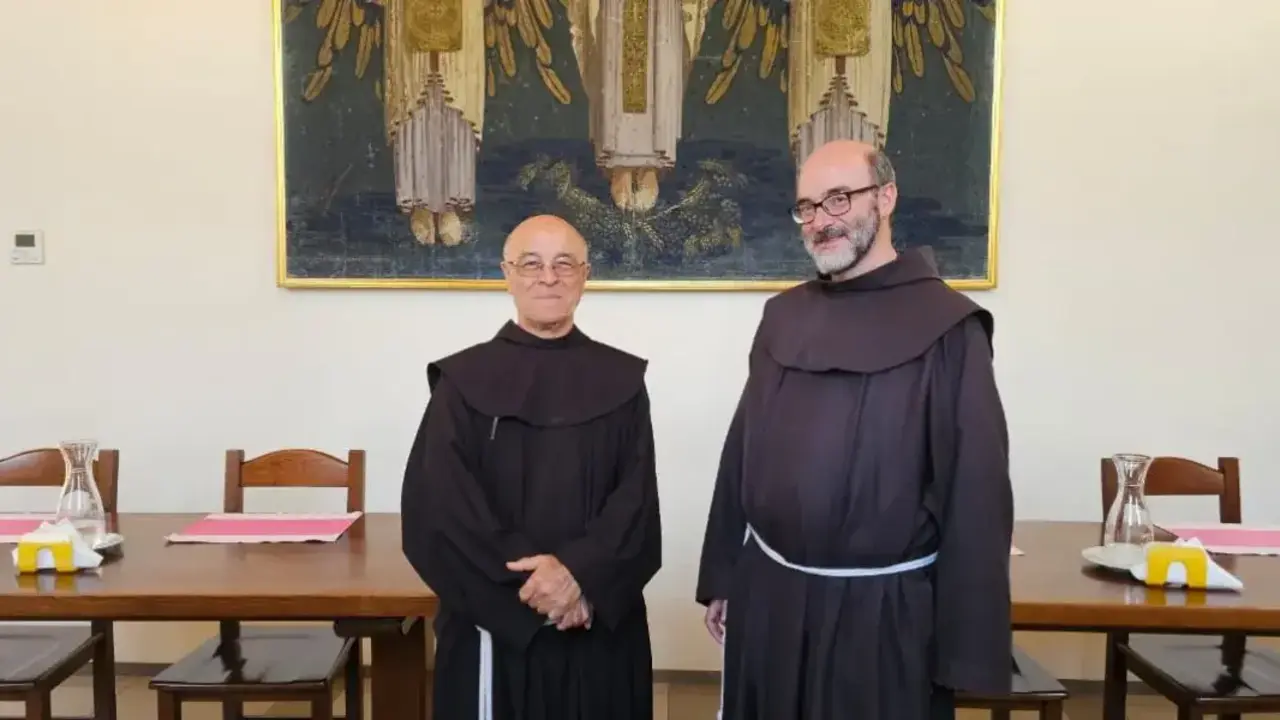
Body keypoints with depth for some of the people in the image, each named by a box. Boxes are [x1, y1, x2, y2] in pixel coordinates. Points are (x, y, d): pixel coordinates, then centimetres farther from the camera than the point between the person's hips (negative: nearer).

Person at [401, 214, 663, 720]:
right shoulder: (463, 380, -1)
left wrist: (579, 571, -19)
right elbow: (438, 505, -8)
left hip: (601, 624, 2)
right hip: (492, 623, -1)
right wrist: (526, 581, -15)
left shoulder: (622, 381, 3)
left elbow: (639, 503, -3)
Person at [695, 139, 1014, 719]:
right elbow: (744, 452, 9)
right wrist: (722, 576, 11)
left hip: (883, 610, -4)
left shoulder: (946, 328, -12)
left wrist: (968, 650, -12)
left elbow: (976, 491, -12)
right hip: (767, 596, 5)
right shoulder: (783, 319, 4)